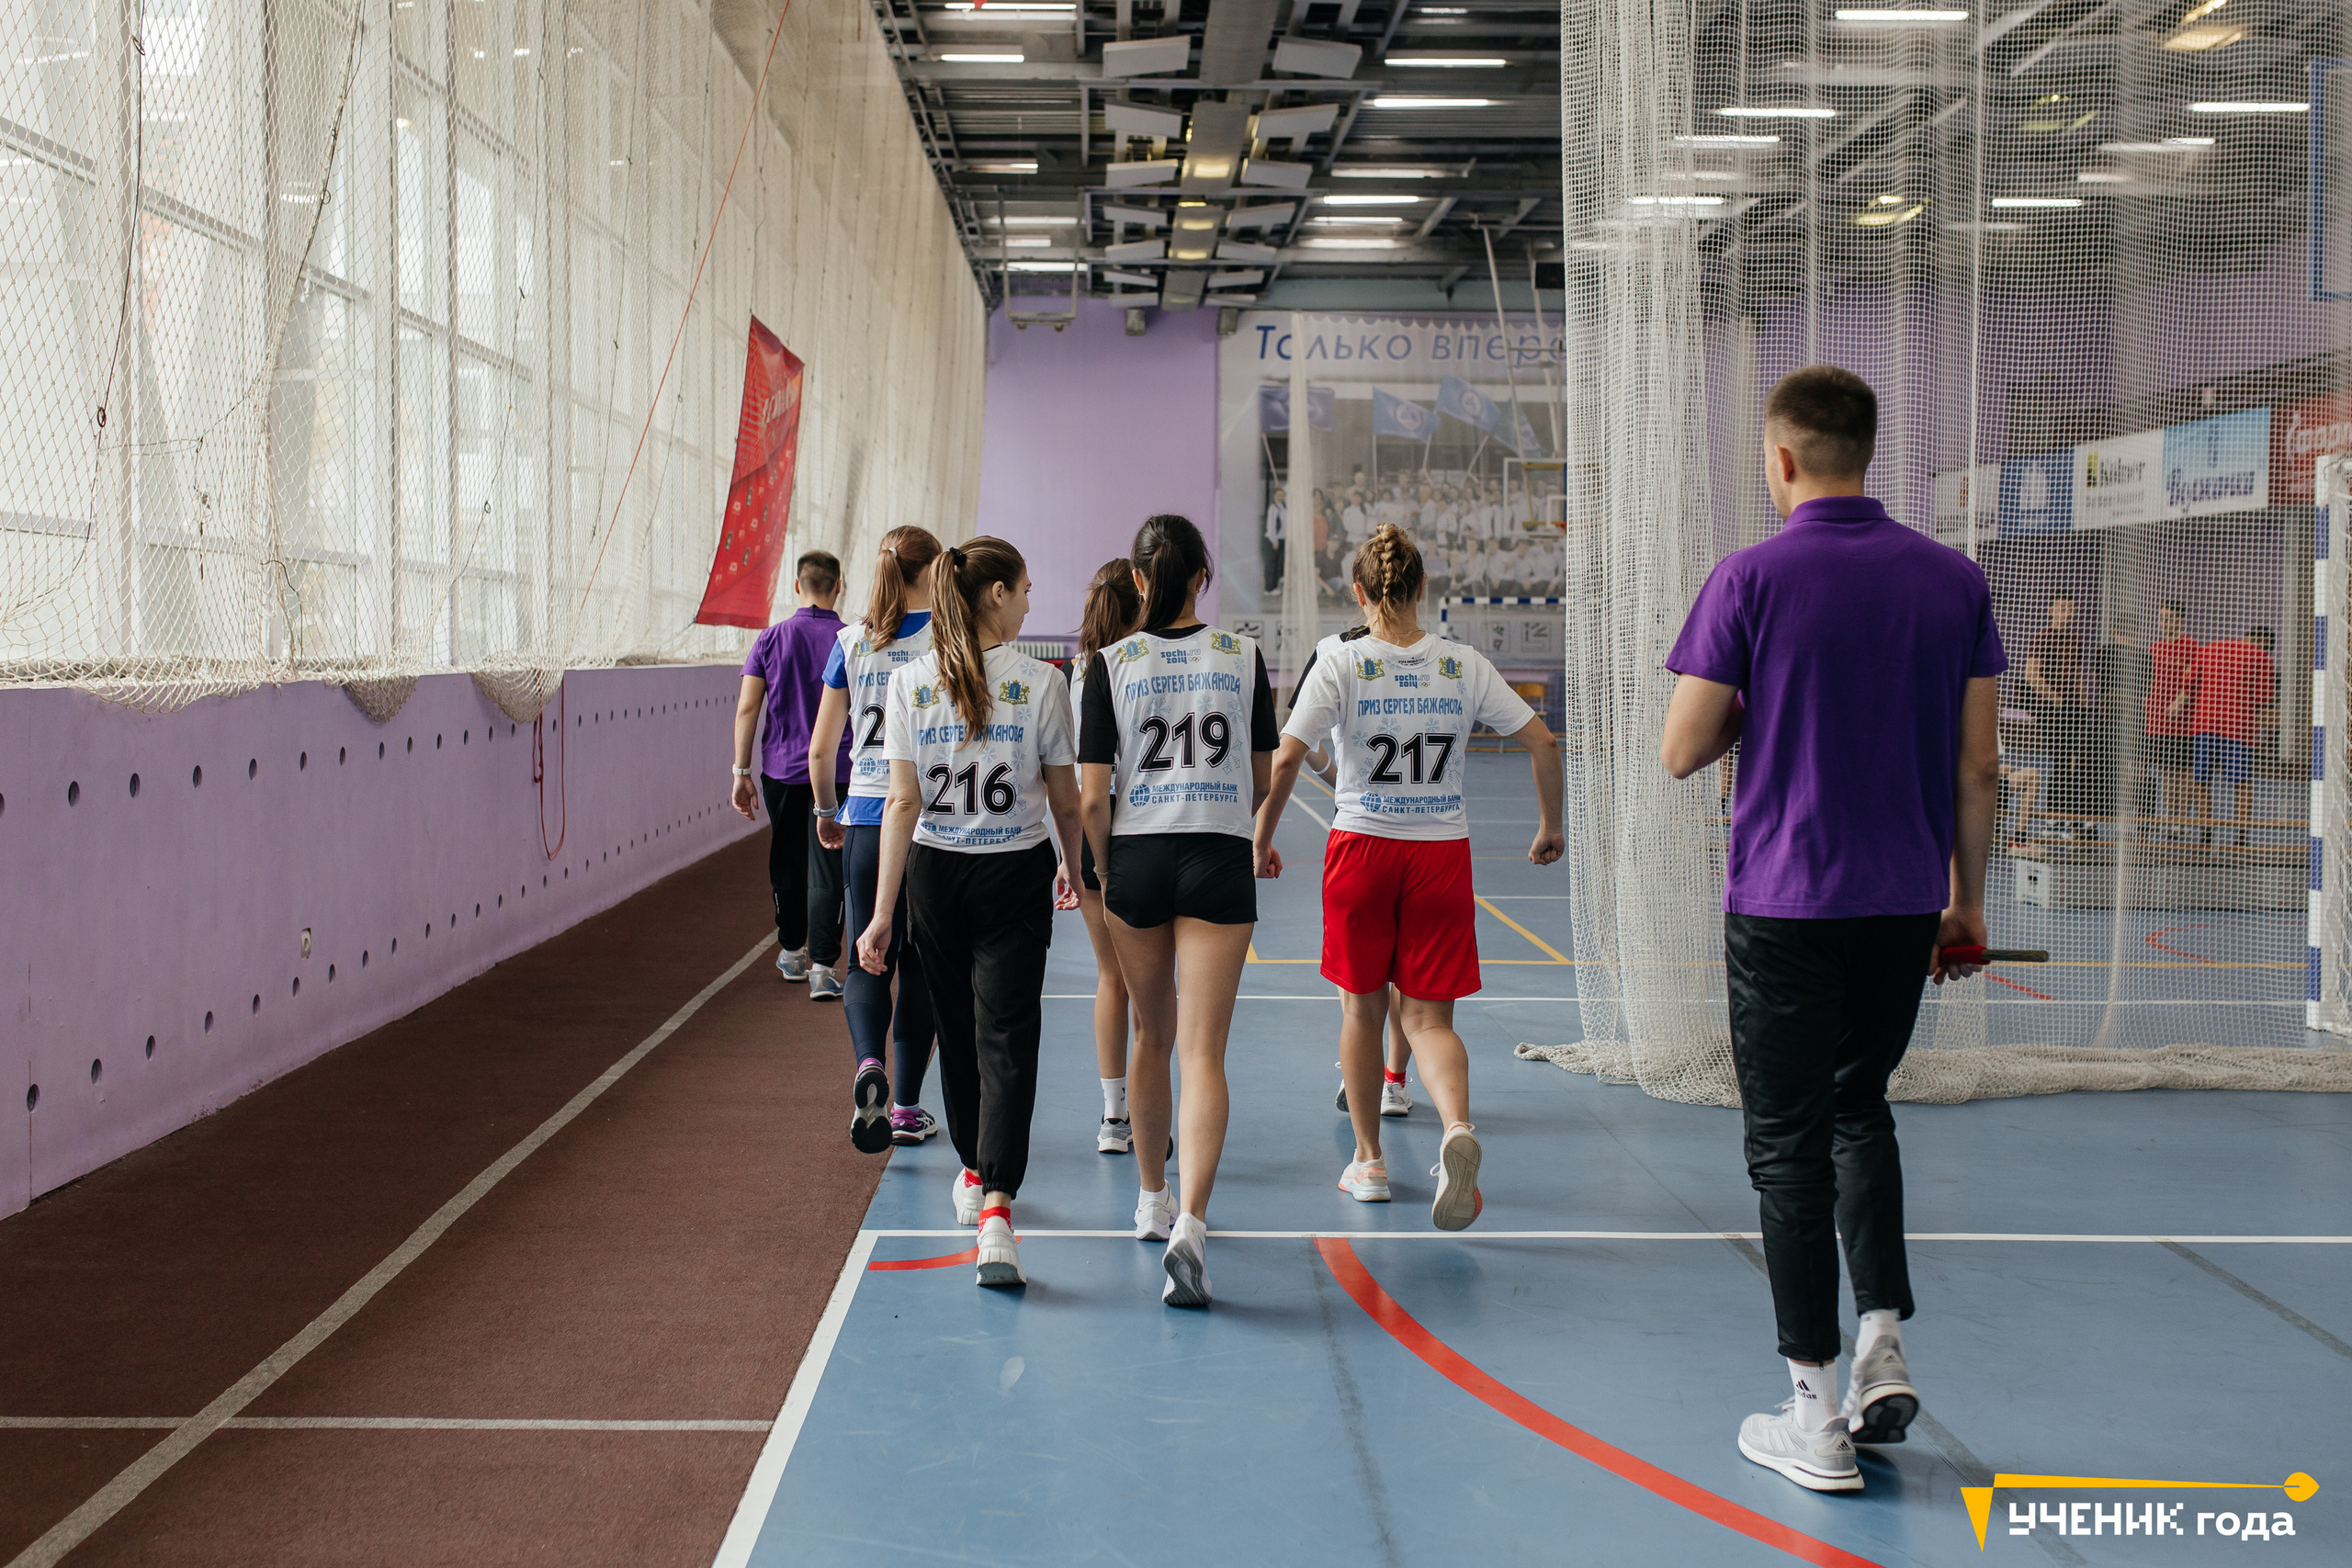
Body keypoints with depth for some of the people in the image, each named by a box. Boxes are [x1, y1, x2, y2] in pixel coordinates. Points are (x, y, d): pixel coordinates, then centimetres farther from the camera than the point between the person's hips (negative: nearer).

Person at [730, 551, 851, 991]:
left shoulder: (772, 638, -1)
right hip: (838, 773, -2)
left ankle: (791, 952, 32)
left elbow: (746, 709, -3)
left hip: (781, 770, 2)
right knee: (827, 871, 0)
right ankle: (822, 966, -7)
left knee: (787, 862, 18)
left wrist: (741, 771, 2)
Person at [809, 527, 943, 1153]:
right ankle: (906, 1107, 15)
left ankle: (869, 1063, -19)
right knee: (919, 966, 10)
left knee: (867, 960, 9)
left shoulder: (851, 642, 2)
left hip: (866, 818, 1)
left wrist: (825, 810, 20)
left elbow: (821, 742, 5)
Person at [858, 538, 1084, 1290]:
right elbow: (1066, 802, -1)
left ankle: (973, 1175, 37)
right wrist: (1074, 869, 18)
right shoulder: (1038, 682, -8)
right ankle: (996, 1205, -19)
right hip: (1016, 874, -2)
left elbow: (903, 804, -8)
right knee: (1006, 1040, -4)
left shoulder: (910, 682, -4)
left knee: (957, 1030, 19)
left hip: (934, 874, 3)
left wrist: (883, 913, -7)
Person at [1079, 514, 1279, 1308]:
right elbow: (1262, 780, 9)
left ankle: (1152, 1201, 33)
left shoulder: (1113, 663, -2)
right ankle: (1190, 1225, -20)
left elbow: (1094, 799, -5)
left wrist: (1106, 871, 10)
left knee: (1152, 1036, 19)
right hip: (1219, 861, -1)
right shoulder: (1243, 656, 1)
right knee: (1203, 1052, -5)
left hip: (1137, 857, 1)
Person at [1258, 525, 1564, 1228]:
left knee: (1361, 1009, 15)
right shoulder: (1466, 665, 0)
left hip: (1362, 847, -1)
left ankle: (1368, 1162, 24)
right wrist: (1550, 828, 12)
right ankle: (1458, 1130, -23)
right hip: (1442, 851, 1)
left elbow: (1286, 757, -13)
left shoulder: (1341, 665, -6)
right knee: (1429, 1017, 5)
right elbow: (1542, 743, -1)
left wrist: (1261, 839, -2)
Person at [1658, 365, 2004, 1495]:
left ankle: (1817, 1421, 7)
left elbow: (1681, 751, -8)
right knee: (1859, 1109, 24)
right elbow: (1979, 764, 4)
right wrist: (1966, 897, 14)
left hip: (1784, 903, -4)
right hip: (1906, 900, 4)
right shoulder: (1954, 579, 2)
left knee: (1791, 1144, 4)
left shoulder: (1753, 578, -10)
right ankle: (1881, 1351, 14)